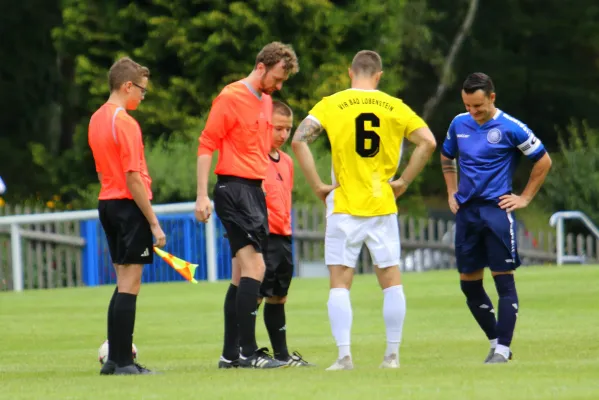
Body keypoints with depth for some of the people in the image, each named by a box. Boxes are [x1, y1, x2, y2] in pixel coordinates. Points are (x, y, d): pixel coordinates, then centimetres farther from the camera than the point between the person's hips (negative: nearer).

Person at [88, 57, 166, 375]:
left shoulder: (96, 119, 12)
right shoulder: (125, 123, -15)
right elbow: (133, 178, -19)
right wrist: (154, 223, -17)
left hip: (107, 202, 9)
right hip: (130, 205, -9)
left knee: (123, 283, 15)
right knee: (129, 286, -6)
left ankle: (114, 359, 16)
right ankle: (123, 362, -7)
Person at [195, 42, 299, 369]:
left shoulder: (266, 102, 17)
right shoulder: (231, 98, -9)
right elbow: (206, 145, -11)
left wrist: (263, 185, 18)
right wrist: (202, 195, -16)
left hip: (254, 189, 9)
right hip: (234, 188, -9)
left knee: (242, 274, 9)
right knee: (254, 266, -16)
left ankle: (230, 354, 12)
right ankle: (248, 352, -17)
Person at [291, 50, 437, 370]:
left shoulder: (331, 105, 0)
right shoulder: (394, 107, 4)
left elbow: (298, 140, -10)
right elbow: (428, 142, -1)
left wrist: (318, 186, -4)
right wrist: (403, 181, 4)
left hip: (344, 207, -1)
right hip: (382, 207, 1)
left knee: (340, 283, 1)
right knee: (391, 281, 10)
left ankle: (344, 356, -7)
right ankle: (392, 354, 8)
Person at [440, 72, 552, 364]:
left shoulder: (510, 128, -7)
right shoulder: (459, 124, 8)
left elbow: (543, 161, 1)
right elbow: (446, 157, 27)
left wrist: (525, 198, 0)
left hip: (497, 209, -6)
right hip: (466, 210, 6)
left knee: (503, 279, -7)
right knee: (469, 283, 7)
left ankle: (503, 349, -7)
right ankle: (496, 343, 18)